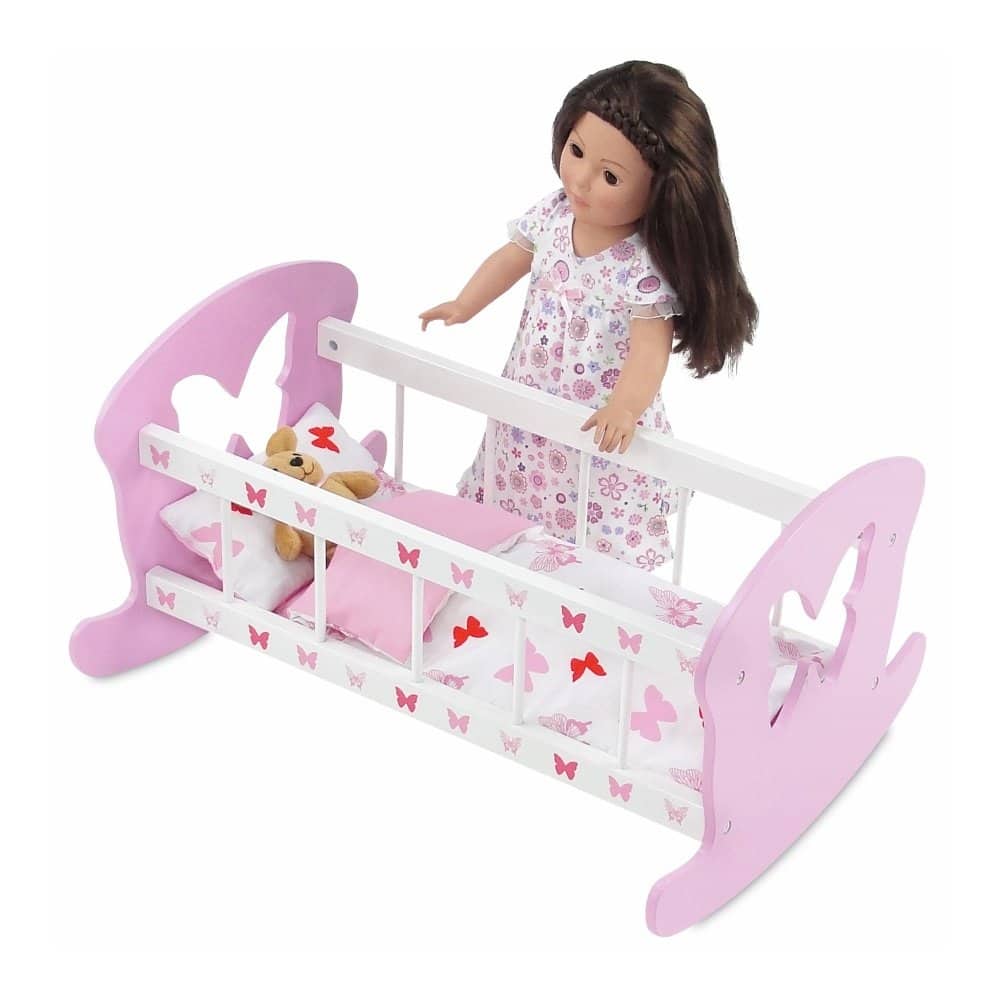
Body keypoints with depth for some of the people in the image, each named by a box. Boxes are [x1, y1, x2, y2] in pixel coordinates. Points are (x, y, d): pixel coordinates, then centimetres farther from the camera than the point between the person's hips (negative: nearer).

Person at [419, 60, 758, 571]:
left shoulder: (648, 263, -27)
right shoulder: (554, 213, -8)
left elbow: (652, 345, -31)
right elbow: (512, 258, 10)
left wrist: (624, 406, -44)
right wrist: (464, 306, 5)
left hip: (603, 427, -6)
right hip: (530, 412, 6)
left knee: (595, 532, 1)